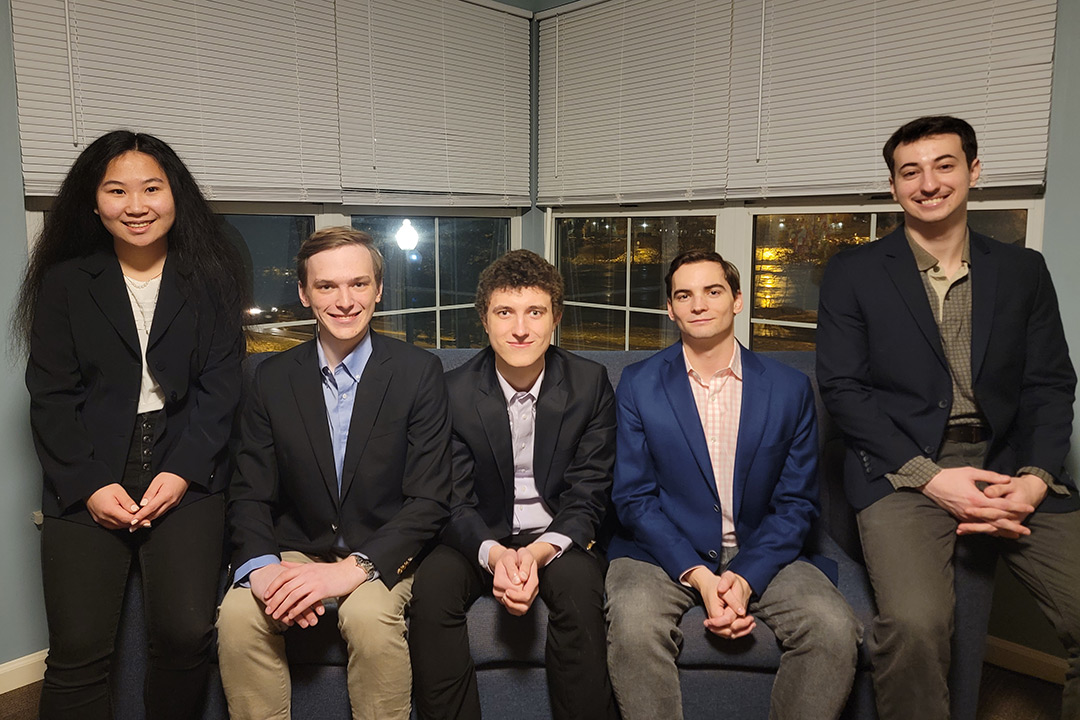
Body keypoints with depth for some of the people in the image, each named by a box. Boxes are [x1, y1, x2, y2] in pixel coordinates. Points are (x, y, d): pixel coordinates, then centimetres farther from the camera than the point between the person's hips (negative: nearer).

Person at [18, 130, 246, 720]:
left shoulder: (210, 282, 8)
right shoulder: (64, 284, 10)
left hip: (185, 478, -1)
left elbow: (218, 387, 2)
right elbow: (51, 395, 4)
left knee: (186, 632, -14)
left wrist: (181, 473, -10)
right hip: (86, 484, 1)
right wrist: (89, 485, -8)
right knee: (78, 652, -8)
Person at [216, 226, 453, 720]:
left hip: (382, 556, -2)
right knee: (238, 614, -25)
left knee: (370, 616, -32)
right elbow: (249, 494, 2)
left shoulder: (419, 372, -7)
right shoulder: (273, 378, 2)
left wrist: (354, 568, -23)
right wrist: (261, 567, -19)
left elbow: (429, 500, -11)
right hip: (295, 552, 3)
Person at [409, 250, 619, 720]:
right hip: (484, 538, 1)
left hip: (559, 538, 0)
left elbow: (587, 499, -8)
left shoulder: (590, 384, -7)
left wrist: (539, 553, -26)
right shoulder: (454, 392, -6)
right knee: (431, 587, -27)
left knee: (578, 584, -32)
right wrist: (494, 554, -28)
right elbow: (455, 503, -7)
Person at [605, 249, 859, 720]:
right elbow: (633, 499, -2)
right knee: (633, 625, -31)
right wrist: (698, 576, -15)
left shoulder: (790, 388, 4)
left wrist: (746, 577, -14)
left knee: (835, 630, -23)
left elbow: (796, 503, 2)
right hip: (666, 552, -1)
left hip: (760, 555, 2)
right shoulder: (638, 384, 1)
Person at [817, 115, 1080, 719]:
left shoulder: (1023, 270, 14)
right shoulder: (854, 272, 5)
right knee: (915, 624, -28)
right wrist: (927, 475, -12)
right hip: (902, 470, -3)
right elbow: (842, 387, -1)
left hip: (1009, 464, 3)